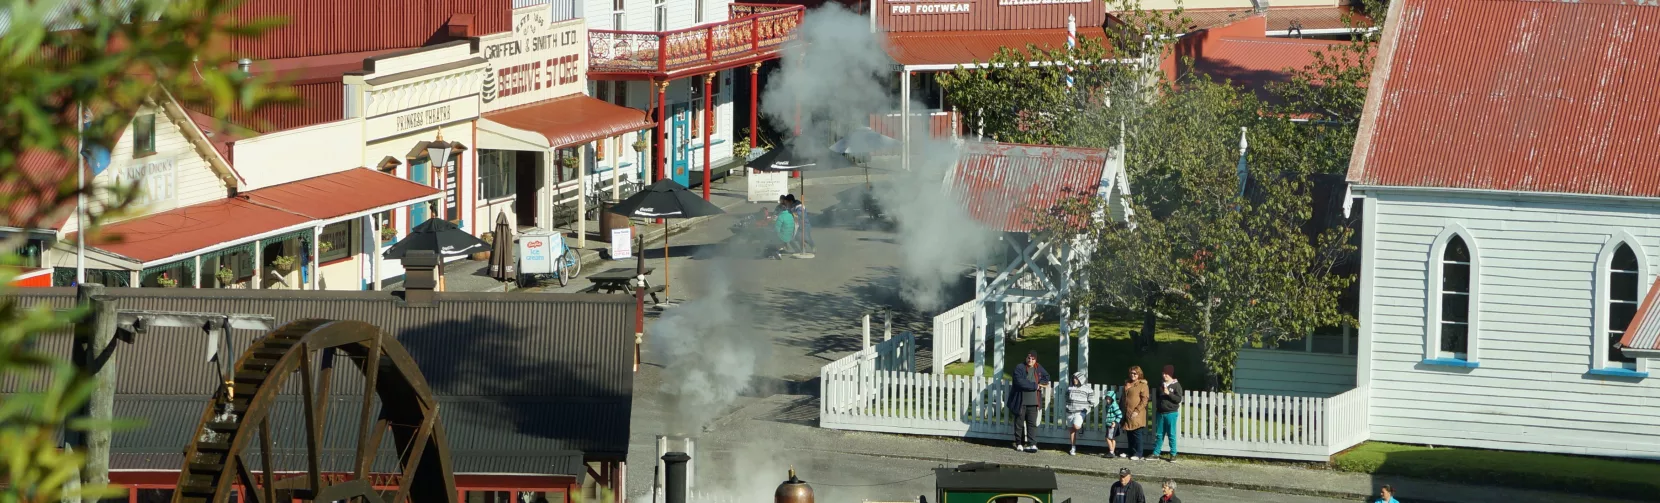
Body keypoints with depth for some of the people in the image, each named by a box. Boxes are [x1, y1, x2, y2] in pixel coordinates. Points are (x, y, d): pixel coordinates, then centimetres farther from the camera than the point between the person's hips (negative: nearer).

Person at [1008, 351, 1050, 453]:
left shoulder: (1039, 369, 10)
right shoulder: (1019, 368, -6)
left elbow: (1046, 376, 25)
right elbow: (1020, 382, -19)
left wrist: (1041, 383, 1)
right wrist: (1035, 386, -16)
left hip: (1033, 402, 3)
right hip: (1021, 402, -3)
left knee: (1032, 423, -3)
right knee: (1019, 423, 6)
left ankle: (1032, 444, -5)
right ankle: (1019, 443, 18)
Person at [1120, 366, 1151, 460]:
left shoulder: (1142, 385, -5)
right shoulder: (1127, 384, 16)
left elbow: (1144, 400, -11)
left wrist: (1137, 411, -17)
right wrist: (1123, 411, 18)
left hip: (1136, 414, -7)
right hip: (1127, 413, 7)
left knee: (1136, 434, -6)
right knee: (1129, 434, 11)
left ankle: (1138, 454, -3)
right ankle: (1131, 452, 19)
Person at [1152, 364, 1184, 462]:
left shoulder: (1176, 385, -4)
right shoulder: (1161, 385, 11)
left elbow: (1178, 399, -11)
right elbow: (1157, 396, 24)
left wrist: (1169, 393, -21)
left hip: (1171, 413, -5)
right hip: (1161, 413, 5)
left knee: (1171, 435, -2)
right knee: (1159, 434, 8)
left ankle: (1173, 455, 3)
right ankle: (1155, 453, 12)